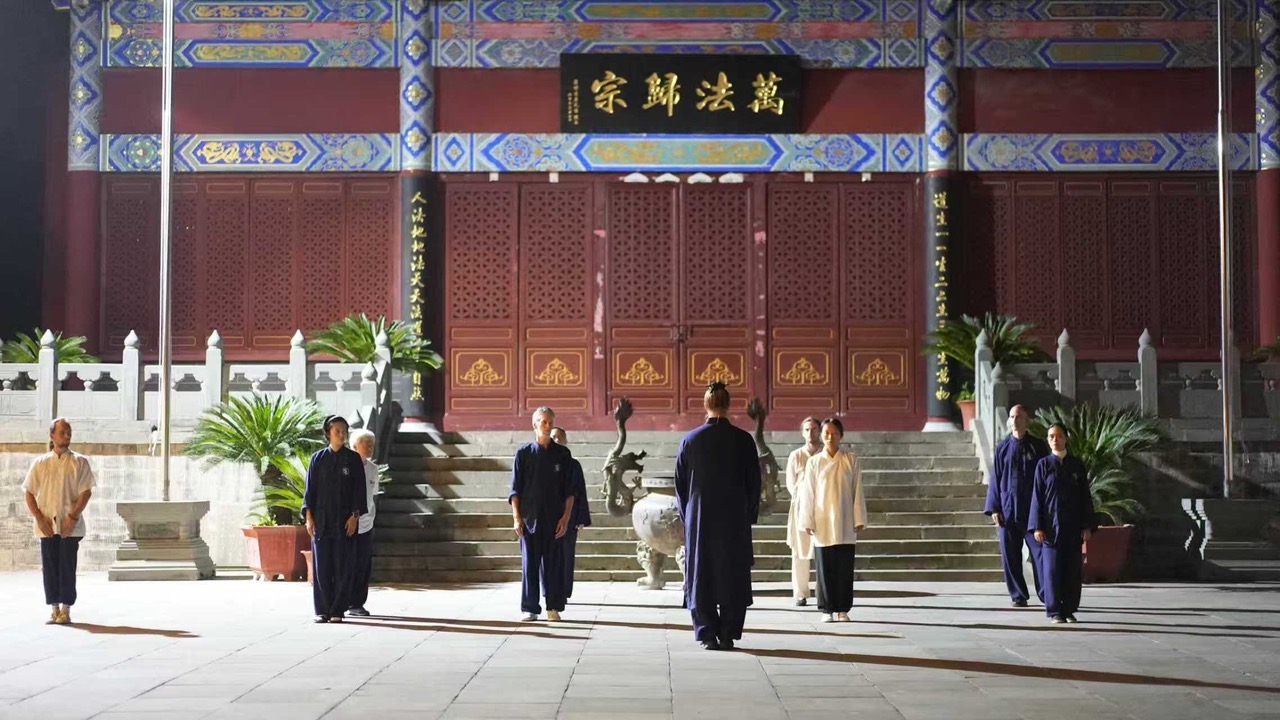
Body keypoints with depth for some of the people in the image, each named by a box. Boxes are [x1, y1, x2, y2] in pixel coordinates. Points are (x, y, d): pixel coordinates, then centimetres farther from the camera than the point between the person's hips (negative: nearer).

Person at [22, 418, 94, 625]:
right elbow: (29, 492, 8)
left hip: (70, 525, -2)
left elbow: (86, 492, -2)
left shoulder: (79, 462, 3)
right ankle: (54, 608, 12)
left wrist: (73, 517, -12)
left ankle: (66, 609, 3)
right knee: (49, 566, 3)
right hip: (46, 525, 2)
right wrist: (39, 518, -4)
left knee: (67, 566, -3)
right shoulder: (40, 463, 8)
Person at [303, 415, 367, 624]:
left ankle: (338, 611, 5)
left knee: (342, 567, 0)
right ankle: (322, 610, 7)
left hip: (345, 522, -1)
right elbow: (310, 488, 7)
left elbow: (359, 489, 1)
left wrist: (355, 516, -7)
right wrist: (309, 516, -1)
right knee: (321, 567, 1)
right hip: (321, 521, 1)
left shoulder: (353, 459, 3)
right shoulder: (318, 458, 7)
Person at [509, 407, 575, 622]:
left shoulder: (562, 454, 7)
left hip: (554, 518, 1)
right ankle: (530, 608, 7)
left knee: (553, 564, 2)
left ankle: (554, 608, 9)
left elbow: (569, 491, 6)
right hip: (529, 518, -1)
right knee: (529, 564, 1)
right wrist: (517, 518, -4)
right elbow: (515, 489, 4)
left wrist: (566, 517, -3)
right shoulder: (523, 453, 4)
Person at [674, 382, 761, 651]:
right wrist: (750, 516, 10)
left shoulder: (690, 440, -2)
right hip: (735, 519, -1)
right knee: (733, 577, 7)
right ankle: (728, 635, 4)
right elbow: (754, 482, 0)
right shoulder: (743, 440, -5)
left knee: (701, 577, 7)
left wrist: (687, 517, 14)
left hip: (699, 520, 1)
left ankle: (707, 635, 4)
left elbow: (680, 484, 4)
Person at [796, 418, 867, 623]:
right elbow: (807, 493, 3)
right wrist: (808, 521, -2)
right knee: (825, 568, 2)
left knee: (844, 568, 2)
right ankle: (827, 610, 10)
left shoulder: (851, 460, 3)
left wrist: (859, 520, 0)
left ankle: (842, 609, 10)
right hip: (823, 523, 0)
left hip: (845, 523, 0)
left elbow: (857, 491, 4)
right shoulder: (814, 462, 2)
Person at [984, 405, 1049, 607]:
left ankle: (1047, 594, -2)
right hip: (1007, 511, 2)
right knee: (1010, 555, 3)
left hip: (1032, 510, -2)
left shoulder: (1038, 446, 4)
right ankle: (1018, 595, 12)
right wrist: (994, 509, 0)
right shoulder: (1002, 448, 9)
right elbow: (995, 479, 9)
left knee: (1039, 552, -6)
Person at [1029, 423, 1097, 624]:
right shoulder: (1043, 465, 2)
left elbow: (1086, 497, 7)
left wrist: (1087, 526, 0)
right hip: (1051, 525, -2)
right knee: (1052, 568, -3)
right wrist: (1037, 527, -6)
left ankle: (1069, 610, 12)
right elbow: (1037, 497, 1)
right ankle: (1054, 611, 3)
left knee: (1073, 569, 3)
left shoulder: (1077, 465, 7)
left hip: (1073, 526, 2)